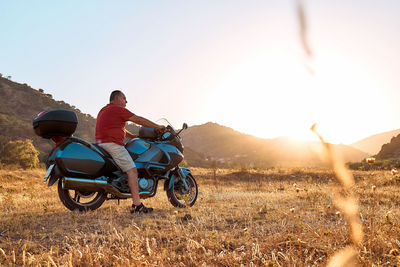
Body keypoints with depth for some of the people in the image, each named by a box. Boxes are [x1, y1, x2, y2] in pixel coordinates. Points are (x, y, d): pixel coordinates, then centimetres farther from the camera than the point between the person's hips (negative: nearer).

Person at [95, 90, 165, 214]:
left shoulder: (104, 110, 24)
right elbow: (139, 120, -6)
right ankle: (137, 205, -20)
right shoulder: (118, 109, -6)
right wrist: (158, 127, 3)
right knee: (132, 170, -14)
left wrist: (136, 137, 24)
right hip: (112, 144, -11)